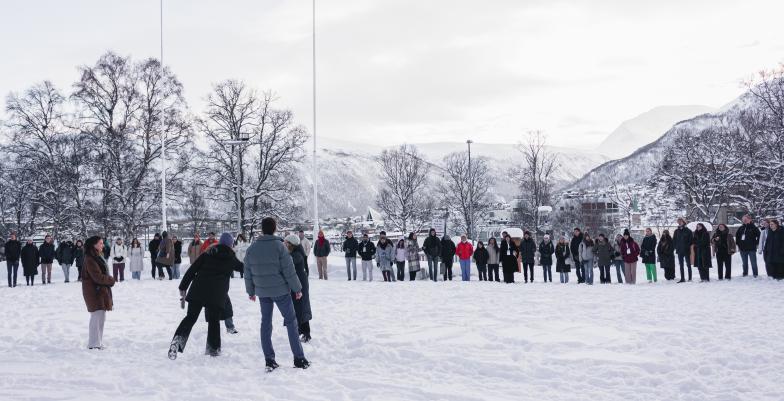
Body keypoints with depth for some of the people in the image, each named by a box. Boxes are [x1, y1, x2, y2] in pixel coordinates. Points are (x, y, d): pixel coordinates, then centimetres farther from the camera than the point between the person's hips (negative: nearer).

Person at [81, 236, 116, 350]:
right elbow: (98, 277, -21)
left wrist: (109, 279, 3)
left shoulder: (98, 256, 14)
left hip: (102, 291, 10)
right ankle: (94, 344, 0)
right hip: (94, 292, -10)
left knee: (101, 318, 15)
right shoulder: (90, 259, -17)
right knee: (97, 317, -6)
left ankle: (98, 342, 23)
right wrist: (111, 280, -8)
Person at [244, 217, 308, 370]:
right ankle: (299, 358, 4)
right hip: (280, 290, -4)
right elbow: (289, 270, -12)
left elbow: (248, 273, 7)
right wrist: (297, 289, -2)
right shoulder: (279, 246, -13)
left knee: (266, 323, 11)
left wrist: (251, 291, 19)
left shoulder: (252, 248, 1)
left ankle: (269, 360, 9)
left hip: (262, 292, 4)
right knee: (291, 321, 5)